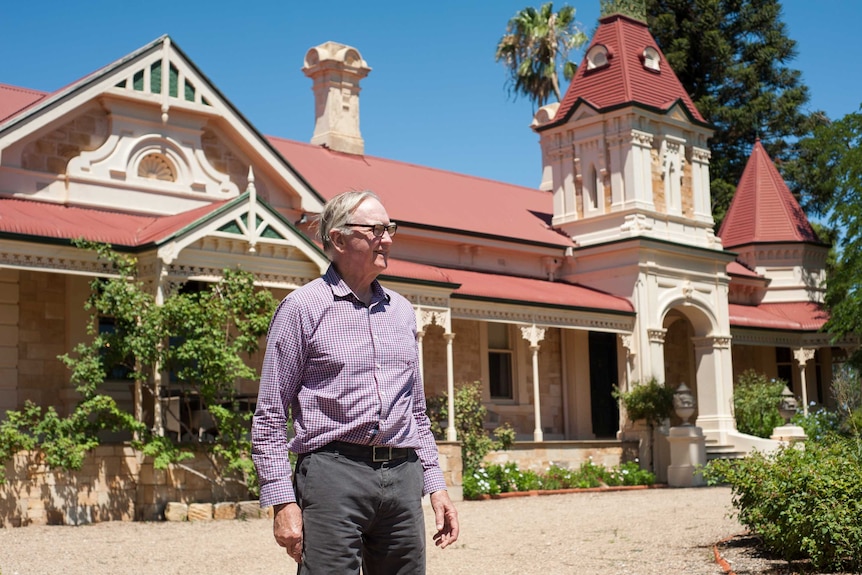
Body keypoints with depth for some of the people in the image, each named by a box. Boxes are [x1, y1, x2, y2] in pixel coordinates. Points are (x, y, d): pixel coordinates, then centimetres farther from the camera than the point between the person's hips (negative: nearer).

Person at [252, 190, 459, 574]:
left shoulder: (401, 311, 16)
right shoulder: (303, 307, -1)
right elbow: (270, 417, -3)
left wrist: (435, 484, 14)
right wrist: (283, 502, -11)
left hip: (402, 477, 6)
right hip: (334, 472, -5)